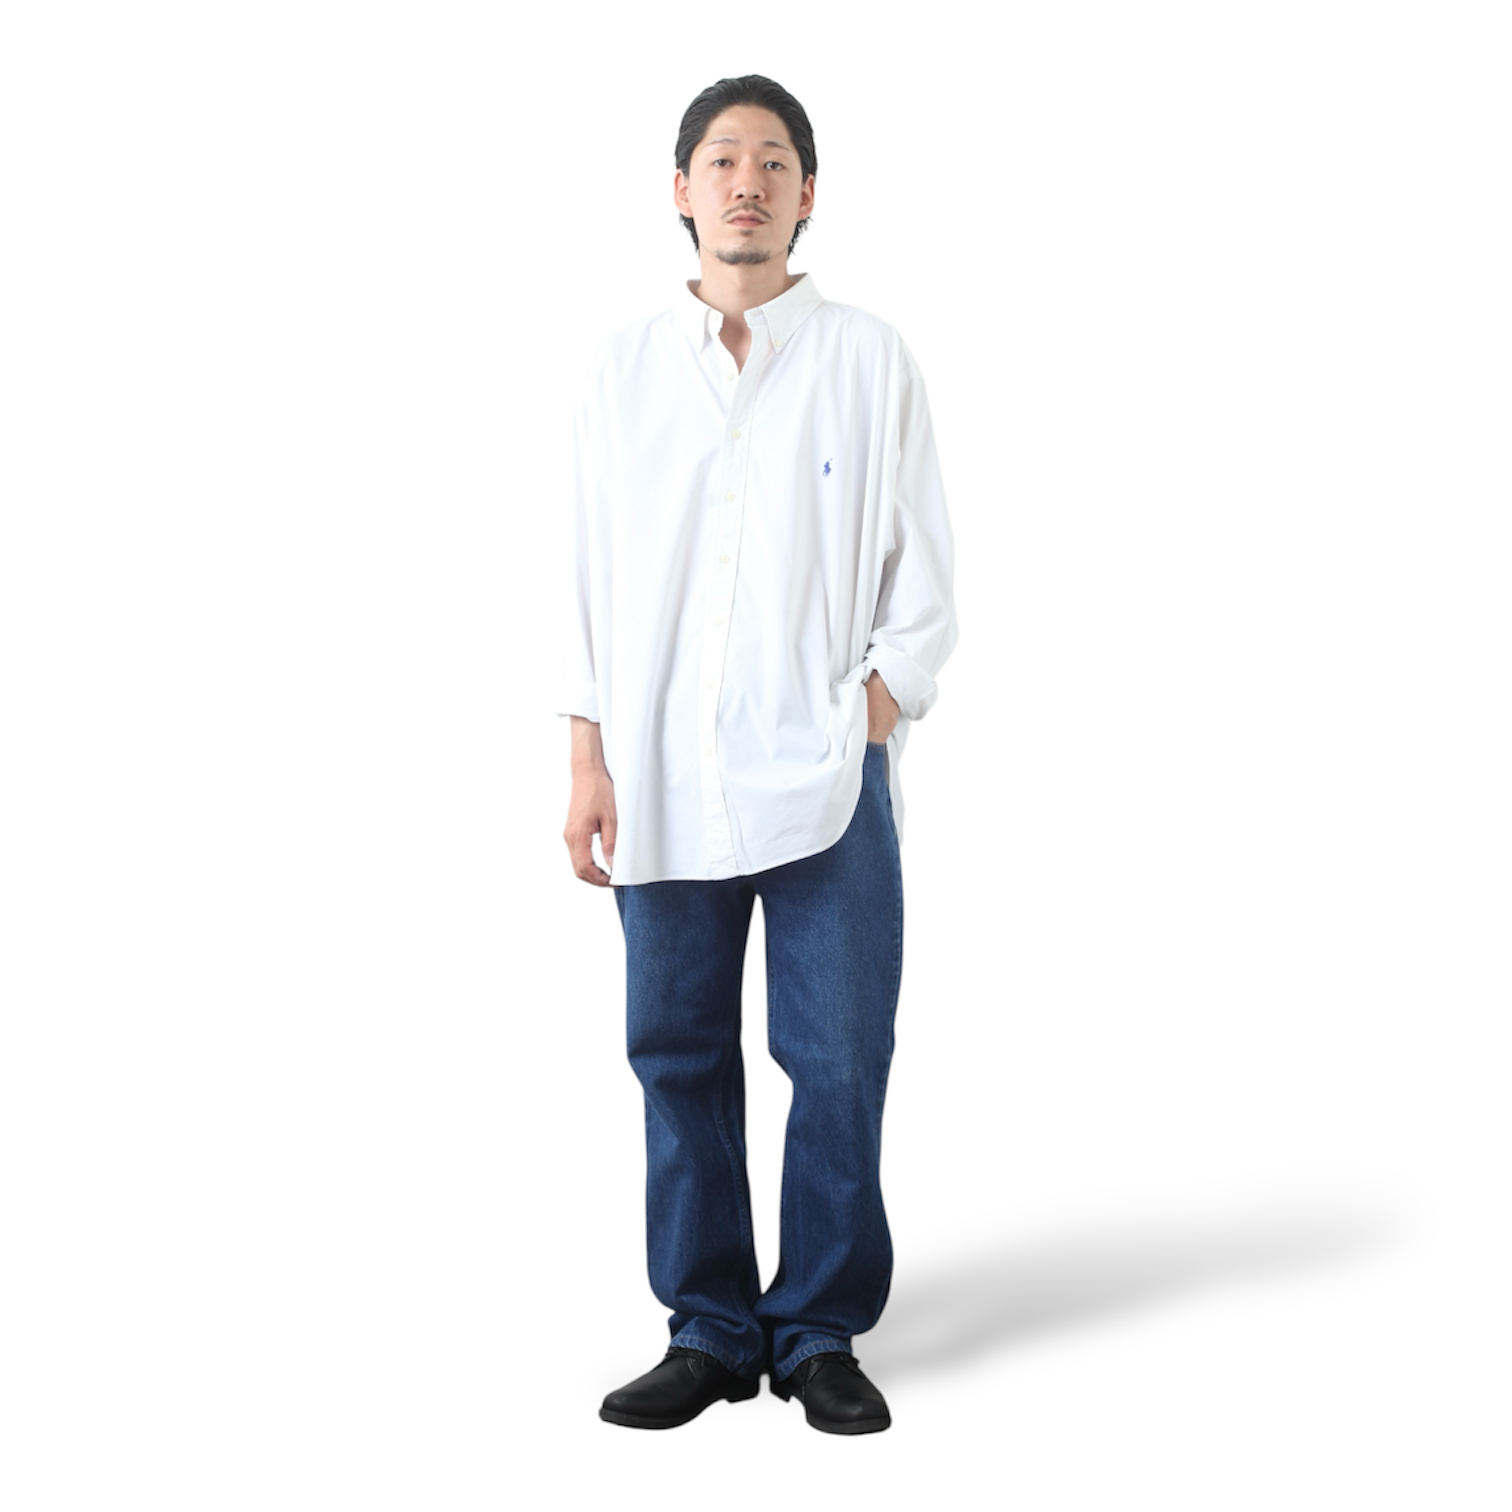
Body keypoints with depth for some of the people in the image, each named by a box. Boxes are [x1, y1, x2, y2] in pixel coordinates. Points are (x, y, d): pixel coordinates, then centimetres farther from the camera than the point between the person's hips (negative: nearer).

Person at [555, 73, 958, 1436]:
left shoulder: (869, 361, 4)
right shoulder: (624, 370, 10)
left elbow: (923, 581, 4)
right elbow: (593, 575, 10)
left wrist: (869, 724, -7)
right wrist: (589, 761, 3)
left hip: (826, 775, -2)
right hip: (663, 777, 2)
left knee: (839, 1062, 0)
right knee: (680, 1056, 6)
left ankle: (821, 1334, 15)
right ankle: (712, 1333, 18)